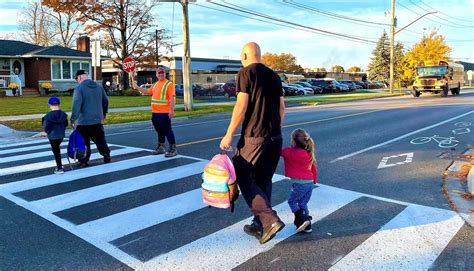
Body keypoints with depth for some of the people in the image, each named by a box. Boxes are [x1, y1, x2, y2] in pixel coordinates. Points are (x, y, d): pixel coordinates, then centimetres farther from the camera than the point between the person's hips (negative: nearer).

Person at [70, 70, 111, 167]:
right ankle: (106, 154, 10)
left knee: (84, 143, 6)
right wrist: (104, 113, 30)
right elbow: (106, 101, 16)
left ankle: (84, 161, 11)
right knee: (100, 140, 16)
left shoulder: (79, 88, -11)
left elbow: (76, 105, -20)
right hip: (97, 120, 5)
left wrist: (73, 119, -19)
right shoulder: (99, 87, 7)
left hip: (83, 122, -5)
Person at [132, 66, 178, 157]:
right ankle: (161, 147, 28)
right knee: (159, 130, 16)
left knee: (167, 130, -7)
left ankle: (173, 149, -3)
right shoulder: (155, 84, 16)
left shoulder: (169, 84, -9)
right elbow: (147, 91, 31)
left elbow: (172, 98, -17)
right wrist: (136, 87, 26)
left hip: (164, 112, -8)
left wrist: (172, 110, -24)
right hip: (155, 112, 8)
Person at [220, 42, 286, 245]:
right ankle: (260, 225, 22)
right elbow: (282, 107, 16)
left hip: (254, 137, -7)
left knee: (244, 178, 2)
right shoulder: (273, 75, 15)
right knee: (264, 180, 15)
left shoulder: (246, 72, -6)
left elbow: (241, 106, -14)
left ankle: (270, 221, -7)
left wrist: (229, 135, -9)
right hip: (275, 137, 7)